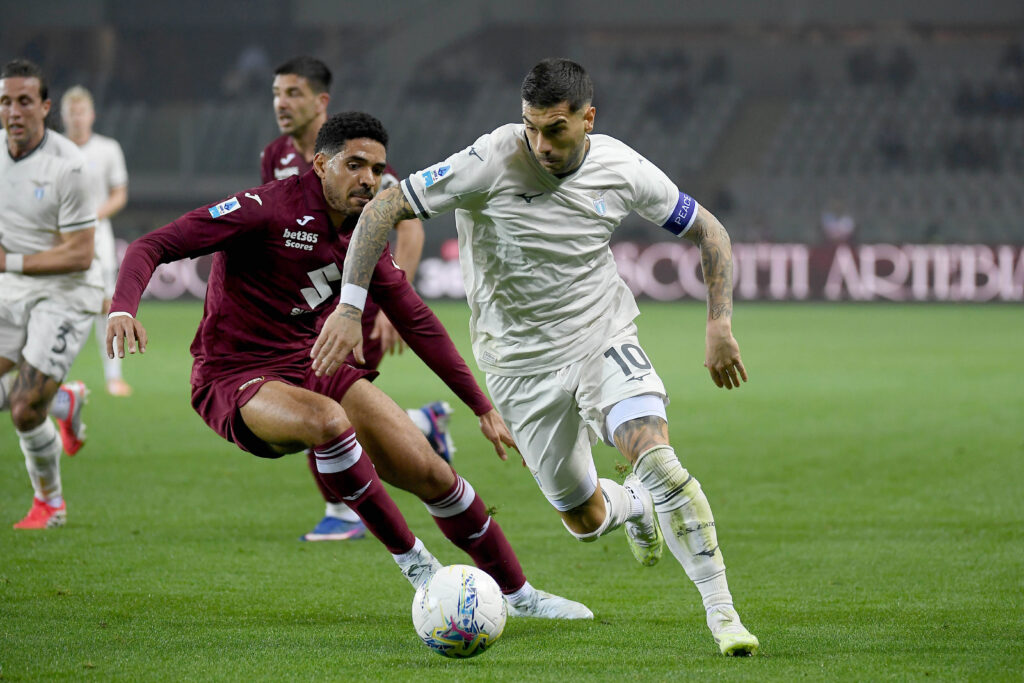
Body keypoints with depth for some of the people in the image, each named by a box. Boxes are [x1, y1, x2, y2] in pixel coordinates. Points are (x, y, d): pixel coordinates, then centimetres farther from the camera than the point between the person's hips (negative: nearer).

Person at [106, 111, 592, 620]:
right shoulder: (268, 210, -18)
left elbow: (416, 321, 15)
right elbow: (153, 247, -21)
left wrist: (483, 408, 14)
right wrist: (123, 308, -42)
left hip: (313, 368, 7)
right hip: (236, 382, -6)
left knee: (433, 476, -2)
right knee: (328, 419, -38)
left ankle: (517, 593, 19)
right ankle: (410, 560, -20)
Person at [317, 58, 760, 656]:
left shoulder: (623, 170, -10)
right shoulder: (492, 163, -20)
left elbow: (708, 231, 5)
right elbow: (385, 208, -16)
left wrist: (720, 326, -3)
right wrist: (350, 308, -22)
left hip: (605, 338, 0)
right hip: (522, 363, 0)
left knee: (658, 460, -25)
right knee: (585, 519, 7)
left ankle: (721, 611, -16)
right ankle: (636, 508, 45)